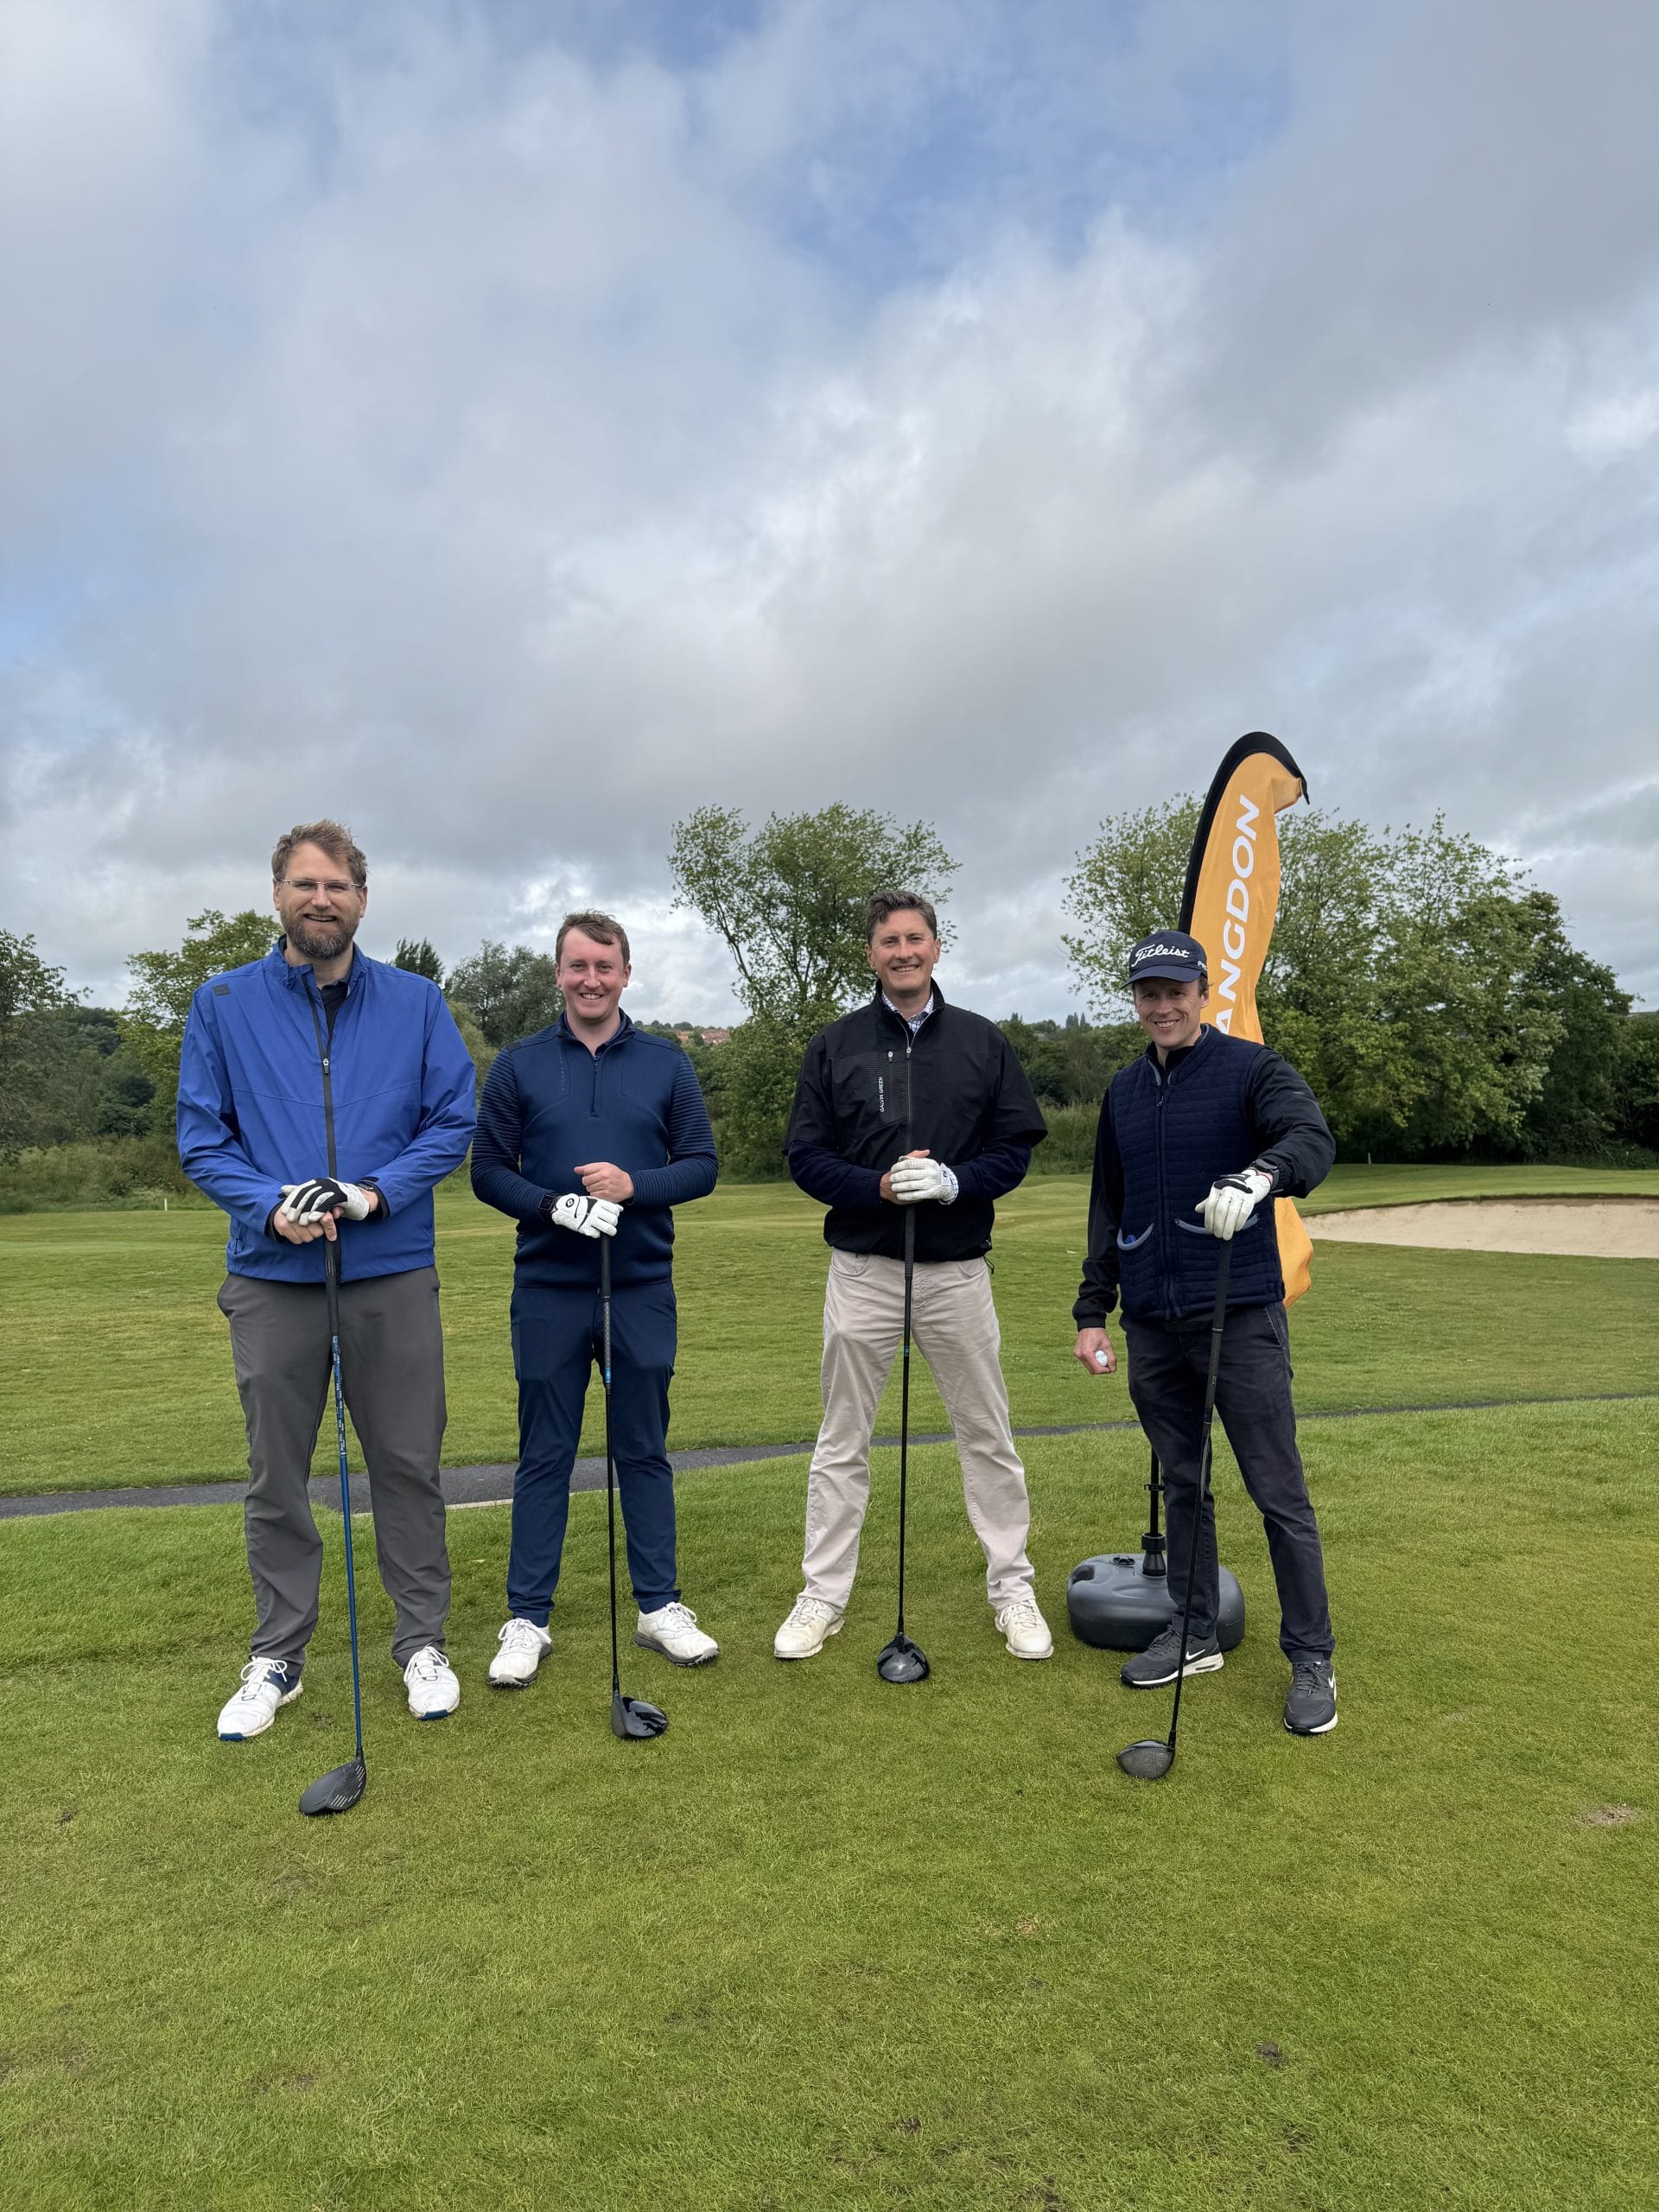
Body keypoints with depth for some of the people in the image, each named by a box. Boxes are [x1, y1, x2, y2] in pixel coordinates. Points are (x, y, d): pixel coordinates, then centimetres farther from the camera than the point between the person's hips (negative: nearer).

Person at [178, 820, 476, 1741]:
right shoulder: (222, 1004, 4)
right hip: (271, 1276, 1)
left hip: (393, 1272, 0)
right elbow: (201, 1136, 2)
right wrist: (270, 1205, -15)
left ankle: (422, 1641, 24)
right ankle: (277, 1657, 27)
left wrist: (374, 1192, -14)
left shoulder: (418, 1003, 3)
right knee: (276, 1476, 11)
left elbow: (454, 1122, 1)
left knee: (408, 1464, 8)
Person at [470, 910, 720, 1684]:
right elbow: (488, 1172, 0)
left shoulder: (666, 1063, 4)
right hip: (549, 1292, -1)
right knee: (544, 1457, 7)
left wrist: (635, 1184, -16)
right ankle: (527, 1620, 19)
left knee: (644, 1451, 10)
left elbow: (701, 1164, 2)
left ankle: (660, 1607, 23)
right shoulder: (519, 1065, 2)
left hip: (642, 1288, 1)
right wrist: (556, 1205, -17)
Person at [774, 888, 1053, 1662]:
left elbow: (1016, 1147, 2)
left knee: (987, 1435, 9)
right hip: (862, 1269, 0)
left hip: (957, 1269, 0)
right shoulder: (834, 1045, 3)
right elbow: (806, 1155, 0)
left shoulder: (983, 1041, 4)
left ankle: (1012, 1590, 25)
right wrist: (877, 1187, -17)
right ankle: (823, 1596, 22)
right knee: (842, 1441, 9)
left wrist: (954, 1180, -16)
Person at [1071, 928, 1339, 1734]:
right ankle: (1193, 1633, 28)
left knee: (1278, 1492, -1)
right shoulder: (1123, 1092, 13)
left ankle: (1311, 1659, 13)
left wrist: (1261, 1173, -45)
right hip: (1151, 1325, 5)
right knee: (1181, 1485, 14)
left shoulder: (1248, 1068, -4)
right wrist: (1092, 1311, 13)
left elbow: (1313, 1139, -23)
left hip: (1239, 1316, -5)